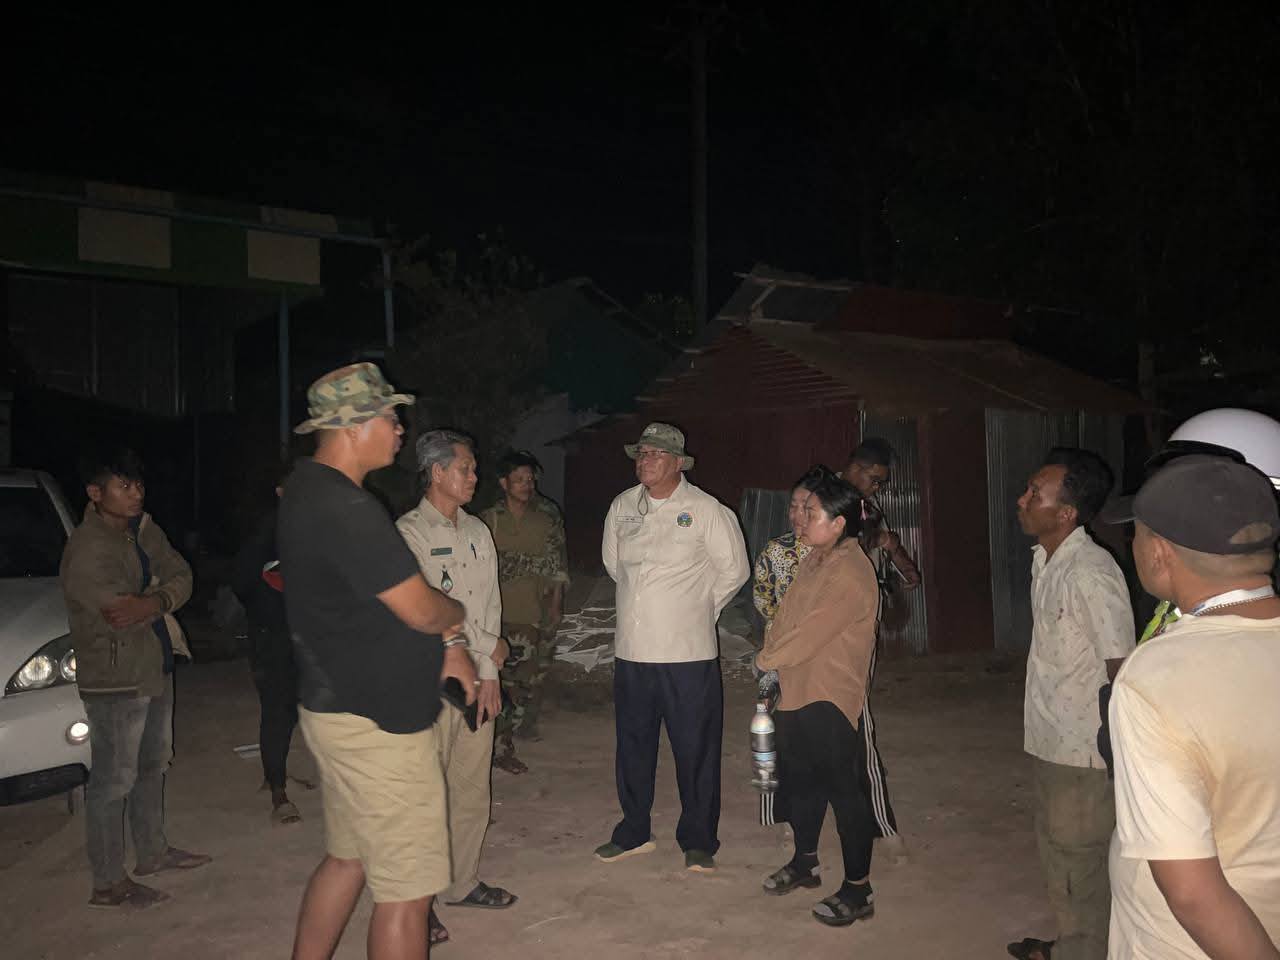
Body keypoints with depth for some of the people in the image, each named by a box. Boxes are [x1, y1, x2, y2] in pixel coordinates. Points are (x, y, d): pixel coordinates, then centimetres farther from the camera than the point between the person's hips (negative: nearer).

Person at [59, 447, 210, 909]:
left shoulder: (145, 531, 4)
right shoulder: (87, 549, -21)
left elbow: (181, 576, 0)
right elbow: (122, 614, -27)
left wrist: (153, 601, -19)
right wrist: (161, 600, -9)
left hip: (156, 668, 9)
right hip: (115, 681, -9)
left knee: (152, 766, 21)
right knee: (114, 780, 1)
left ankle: (152, 851, 38)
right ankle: (108, 884, 13)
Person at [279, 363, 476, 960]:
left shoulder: (308, 490, 9)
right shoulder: (345, 507, -24)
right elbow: (422, 610, -21)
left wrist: (445, 644, 8)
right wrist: (455, 616, 1)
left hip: (336, 706, 10)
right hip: (378, 724, -10)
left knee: (347, 859, 24)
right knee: (406, 888, 2)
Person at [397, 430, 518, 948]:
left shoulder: (478, 532, 12)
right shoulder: (410, 531, -8)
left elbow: (490, 603, 10)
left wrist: (489, 674, 2)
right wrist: (488, 645, -7)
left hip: (477, 679, 6)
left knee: (472, 787, 13)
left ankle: (462, 882, 29)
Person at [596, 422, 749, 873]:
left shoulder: (707, 510, -8)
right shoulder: (622, 506, 6)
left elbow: (734, 570, 0)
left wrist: (701, 609, 7)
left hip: (688, 653, -4)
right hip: (632, 649, 5)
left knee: (696, 750, 5)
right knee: (633, 746, 16)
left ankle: (698, 842, 22)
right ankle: (634, 833, 33)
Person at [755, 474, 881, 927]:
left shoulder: (851, 574, -22)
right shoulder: (815, 560, 8)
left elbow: (811, 633, -21)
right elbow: (786, 613, 13)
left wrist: (766, 659, -8)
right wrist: (770, 652, 0)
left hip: (831, 698, -10)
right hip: (797, 690, 10)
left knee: (845, 792, 2)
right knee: (799, 780, 22)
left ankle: (858, 890, 16)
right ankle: (804, 862, 41)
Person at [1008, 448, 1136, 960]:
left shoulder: (1092, 575, -24)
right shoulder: (1044, 560, 3)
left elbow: (1123, 672, -21)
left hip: (1083, 753, -9)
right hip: (1049, 743, 9)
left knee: (1080, 870, 8)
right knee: (1057, 856, 24)